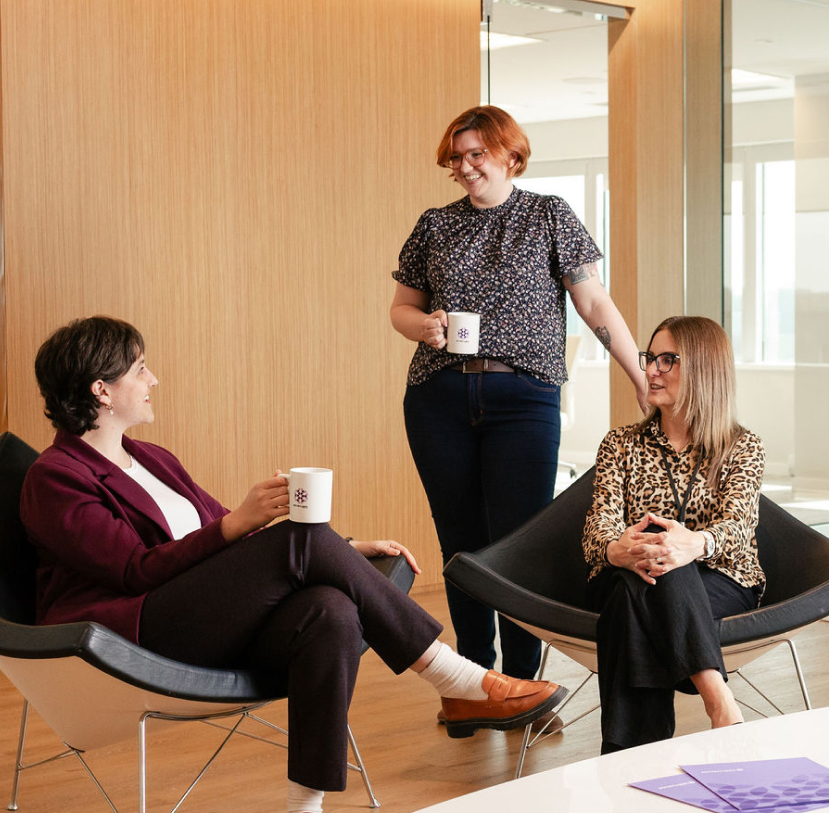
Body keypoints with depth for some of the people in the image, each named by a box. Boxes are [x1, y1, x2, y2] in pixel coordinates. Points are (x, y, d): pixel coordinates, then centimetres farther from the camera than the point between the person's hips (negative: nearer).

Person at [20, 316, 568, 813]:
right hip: (133, 632, -7)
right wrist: (240, 522, -23)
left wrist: (344, 552, 12)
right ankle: (461, 682, -18)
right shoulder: (55, 479, -2)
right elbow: (140, 571, -13)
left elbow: (230, 538, 23)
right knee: (302, 539, -24)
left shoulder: (152, 460, 24)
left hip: (218, 626, 7)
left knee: (332, 614, -28)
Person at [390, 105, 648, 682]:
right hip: (439, 400, 3)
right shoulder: (435, 226, 14)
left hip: (523, 398, -3)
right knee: (461, 543, 6)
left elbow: (595, 303, 4)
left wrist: (642, 379, -2)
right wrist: (425, 325, -5)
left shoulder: (549, 217, 6)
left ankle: (521, 687, 3)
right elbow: (401, 308, 19)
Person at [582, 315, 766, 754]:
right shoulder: (621, 443, 15)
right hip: (623, 582, 2)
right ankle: (720, 701, -47)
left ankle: (626, 756, -44)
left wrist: (695, 544, -37)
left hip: (719, 588, -2)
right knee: (637, 577, -36)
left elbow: (738, 525, -11)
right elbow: (600, 524, -1)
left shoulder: (743, 449, 9)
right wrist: (617, 550, -29)